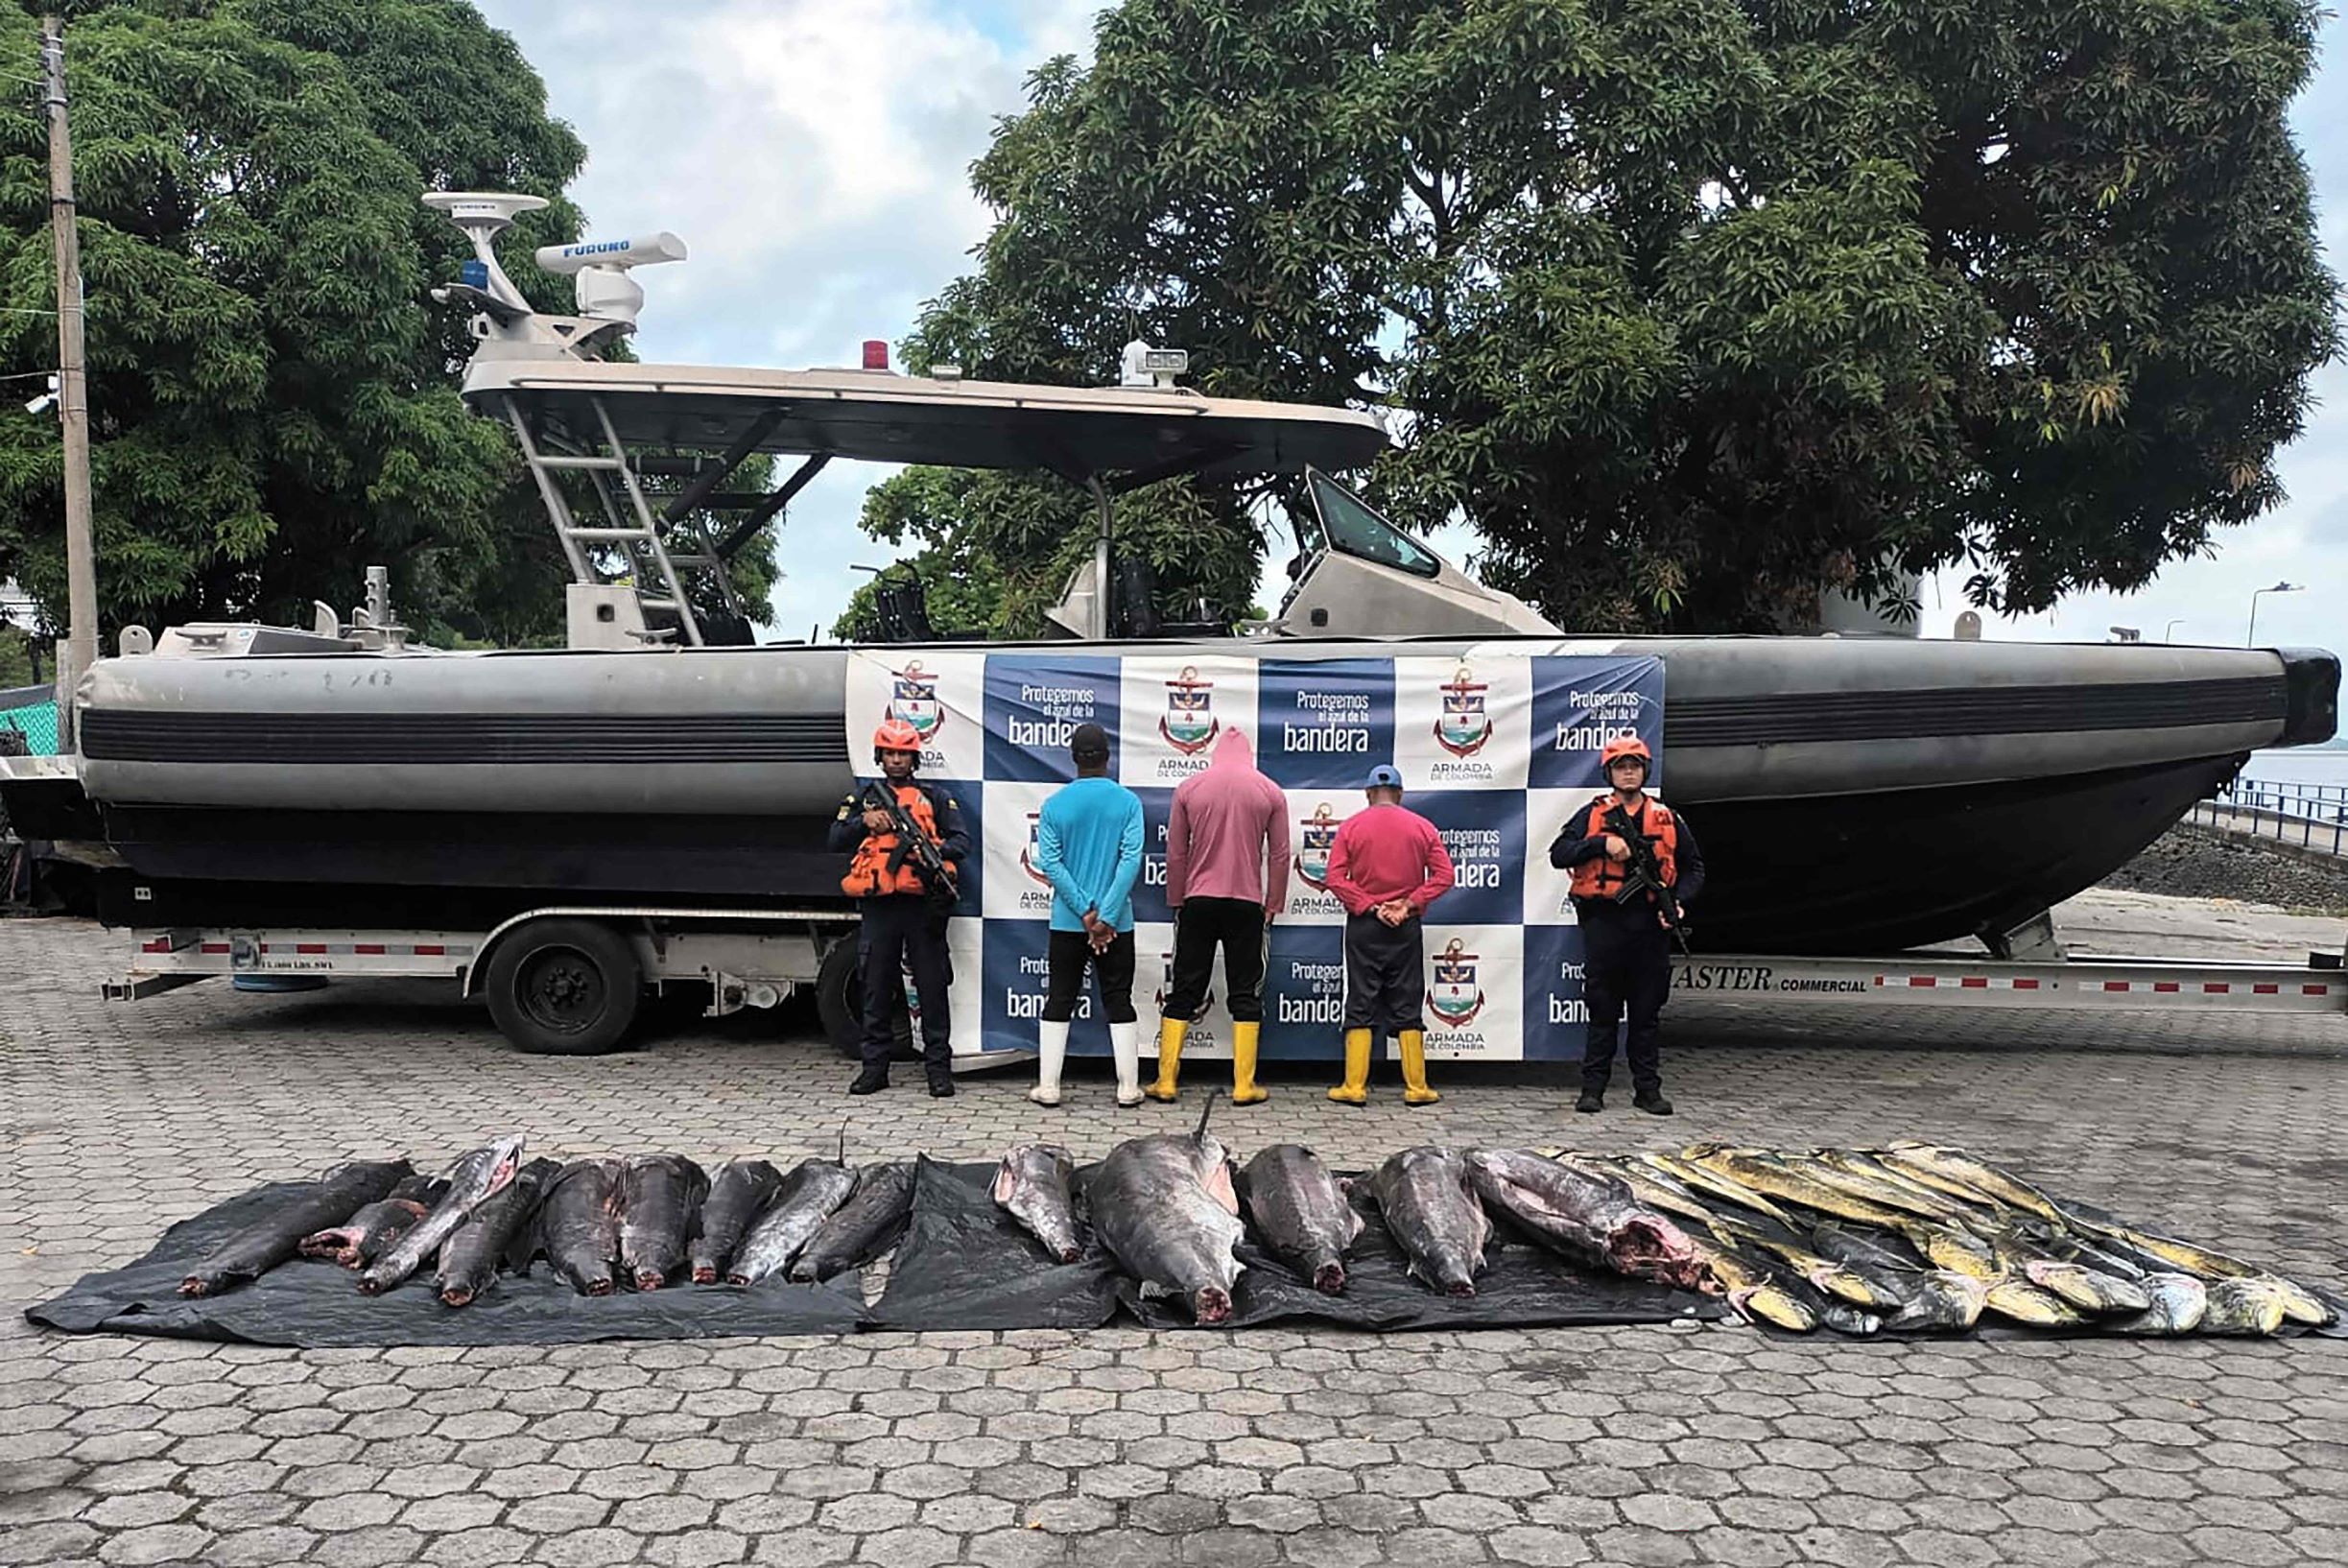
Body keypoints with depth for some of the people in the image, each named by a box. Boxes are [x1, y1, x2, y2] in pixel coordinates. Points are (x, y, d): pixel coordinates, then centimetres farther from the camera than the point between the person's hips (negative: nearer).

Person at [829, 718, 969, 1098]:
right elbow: (836, 839, 7)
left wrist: (933, 851, -18)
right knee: (876, 988, 6)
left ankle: (939, 1067, 4)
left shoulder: (936, 798, 12)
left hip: (923, 905, -2)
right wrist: (865, 821, -11)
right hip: (878, 906, 2)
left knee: (932, 986, -1)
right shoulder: (862, 797, 17)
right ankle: (875, 1066, 14)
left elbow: (962, 841, 2)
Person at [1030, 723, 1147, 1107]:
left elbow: (1050, 863, -8)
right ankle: (1128, 1088, 9)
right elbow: (1131, 859, -13)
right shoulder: (1128, 801, -5)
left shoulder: (1055, 804, -2)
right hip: (1117, 922, 0)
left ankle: (1047, 1086, 9)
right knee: (1119, 1001, 8)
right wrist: (1106, 915, -13)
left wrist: (1085, 911, -9)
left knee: (1058, 1002, 8)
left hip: (1067, 921, 0)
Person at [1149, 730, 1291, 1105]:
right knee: (1245, 993, 5)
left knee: (1183, 990, 7)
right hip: (1247, 904, 0)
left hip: (1198, 901, 1)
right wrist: (1272, 906, 12)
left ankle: (1166, 1080, 7)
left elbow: (1175, 852, 3)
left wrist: (1175, 901, 13)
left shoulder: (1189, 788, 2)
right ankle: (1244, 1085, 4)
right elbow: (1279, 855, 3)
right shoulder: (1270, 792, 2)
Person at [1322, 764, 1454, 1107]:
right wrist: (1409, 903, -9)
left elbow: (1335, 878, -10)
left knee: (1361, 1005, 3)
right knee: (1407, 1006, 6)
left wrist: (1369, 906, -10)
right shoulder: (1422, 827, 2)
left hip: (1363, 925, -1)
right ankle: (1416, 1088, 7)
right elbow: (1444, 875, -5)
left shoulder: (1351, 826, -2)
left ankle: (1354, 1087, 2)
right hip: (1406, 928, 1)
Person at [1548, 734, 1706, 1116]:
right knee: (1602, 1011, 3)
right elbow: (1559, 854, -4)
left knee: (1648, 1010, 7)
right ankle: (1592, 1088, 9)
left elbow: (1693, 867, 17)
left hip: (1650, 927, 2)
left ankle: (1648, 1088, 14)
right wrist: (1602, 843, -16)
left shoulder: (1667, 818, 11)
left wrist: (1679, 901, -1)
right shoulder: (1592, 815, 6)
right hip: (1603, 923, -2)